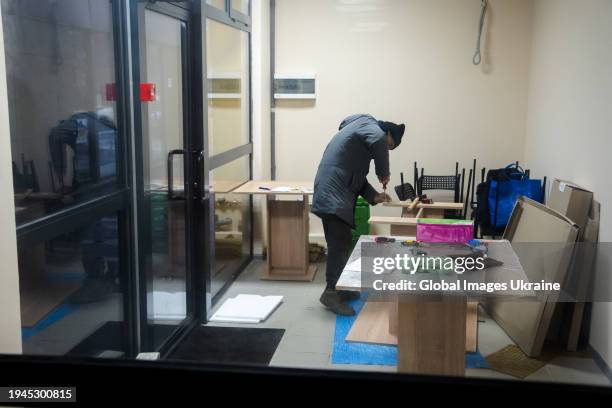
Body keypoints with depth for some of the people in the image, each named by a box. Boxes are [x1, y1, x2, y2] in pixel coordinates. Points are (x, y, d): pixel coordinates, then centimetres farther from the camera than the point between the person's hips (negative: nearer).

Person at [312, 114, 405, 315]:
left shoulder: (363, 134, 27)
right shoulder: (368, 125, -2)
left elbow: (357, 176, 25)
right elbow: (379, 141, -26)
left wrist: (374, 196, 12)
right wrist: (384, 173, -14)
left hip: (336, 196, 10)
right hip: (333, 196, -10)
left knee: (342, 244, 15)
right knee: (340, 245, -9)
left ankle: (338, 288, 24)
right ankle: (331, 293, -5)